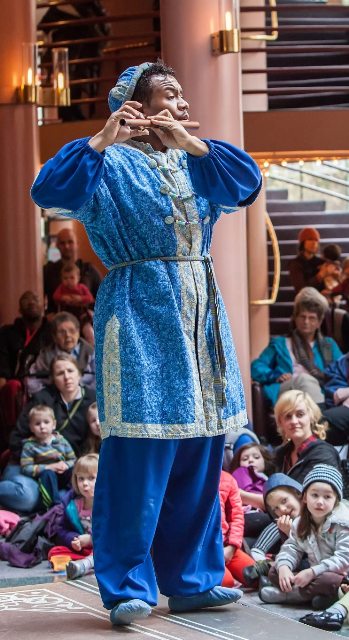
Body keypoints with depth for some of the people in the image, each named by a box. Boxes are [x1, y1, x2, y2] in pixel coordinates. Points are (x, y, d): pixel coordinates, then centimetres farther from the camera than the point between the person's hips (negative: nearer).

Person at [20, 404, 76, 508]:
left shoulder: (61, 441, 9)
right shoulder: (29, 446, 0)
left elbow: (73, 460, 9)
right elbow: (25, 468, -10)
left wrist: (66, 465, -15)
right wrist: (49, 467, -17)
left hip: (64, 476, 3)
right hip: (45, 477, -3)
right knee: (48, 474, -35)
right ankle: (55, 505, -46)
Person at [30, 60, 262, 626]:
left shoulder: (193, 161, 18)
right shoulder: (112, 164, -1)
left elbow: (247, 182, 2)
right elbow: (49, 191, -17)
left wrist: (191, 144, -8)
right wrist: (101, 140, -24)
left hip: (201, 315, 7)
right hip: (142, 316, -7)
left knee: (200, 456, 8)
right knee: (139, 456, -9)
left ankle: (191, 579, 17)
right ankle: (127, 587, -3)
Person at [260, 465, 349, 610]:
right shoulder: (300, 524, 4)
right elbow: (291, 547, 2)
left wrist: (313, 572, -31)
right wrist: (284, 566, -21)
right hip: (312, 574, 7)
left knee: (328, 581, -39)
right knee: (274, 572, -1)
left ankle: (285, 594, -18)